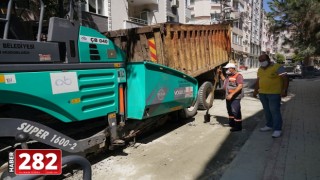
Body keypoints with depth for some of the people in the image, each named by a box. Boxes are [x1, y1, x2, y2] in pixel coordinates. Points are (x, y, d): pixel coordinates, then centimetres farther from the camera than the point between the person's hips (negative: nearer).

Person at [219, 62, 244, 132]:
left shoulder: (238, 75, -14)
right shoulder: (228, 75, 13)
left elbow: (240, 86, -26)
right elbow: (224, 80, 36)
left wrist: (232, 94, -31)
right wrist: (221, 74, 20)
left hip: (235, 97, -9)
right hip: (228, 96, 9)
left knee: (235, 111, -7)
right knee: (230, 110, 18)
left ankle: (238, 126, 3)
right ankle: (232, 123, 33)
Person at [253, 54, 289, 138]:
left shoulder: (277, 67, -8)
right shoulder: (260, 69, 12)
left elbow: (285, 79, -11)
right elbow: (258, 80, 21)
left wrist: (284, 90, -18)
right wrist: (255, 90, 20)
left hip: (274, 93, -6)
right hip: (262, 93, 7)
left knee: (275, 111, -6)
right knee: (267, 110, 12)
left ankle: (277, 129, 0)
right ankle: (269, 125, 24)